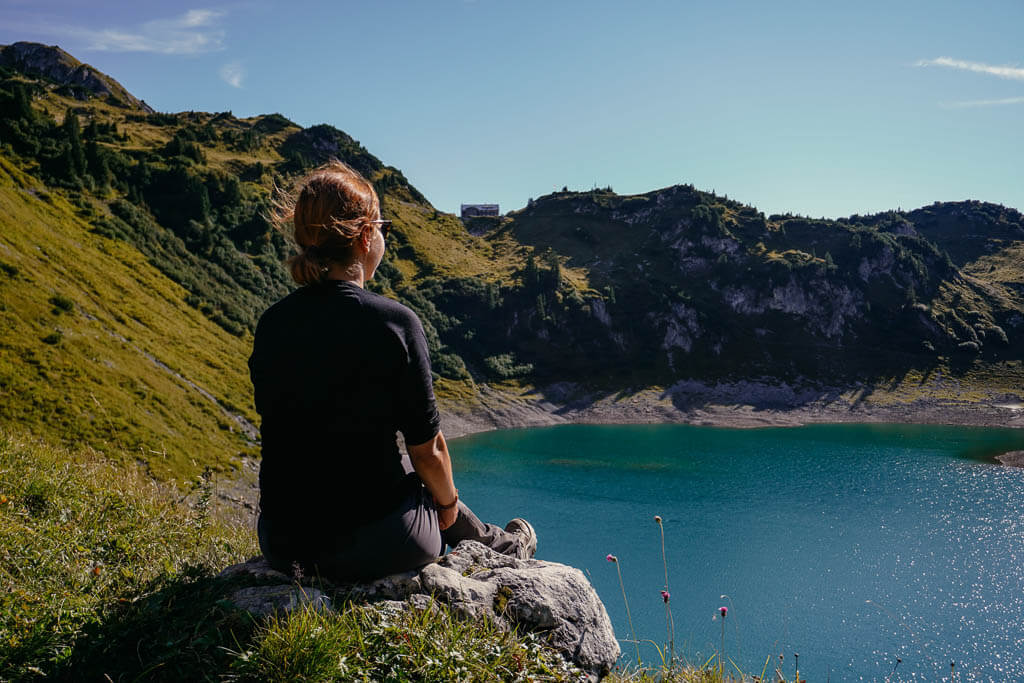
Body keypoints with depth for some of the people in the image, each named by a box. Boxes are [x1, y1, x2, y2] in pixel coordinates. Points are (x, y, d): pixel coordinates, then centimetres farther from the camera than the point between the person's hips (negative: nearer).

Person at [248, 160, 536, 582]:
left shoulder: (271, 325, -1)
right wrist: (448, 502, 12)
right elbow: (426, 449, -11)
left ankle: (494, 543, 55)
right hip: (377, 546, -4)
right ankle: (504, 548, 57)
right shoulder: (394, 323, -17)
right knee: (436, 496, 29)